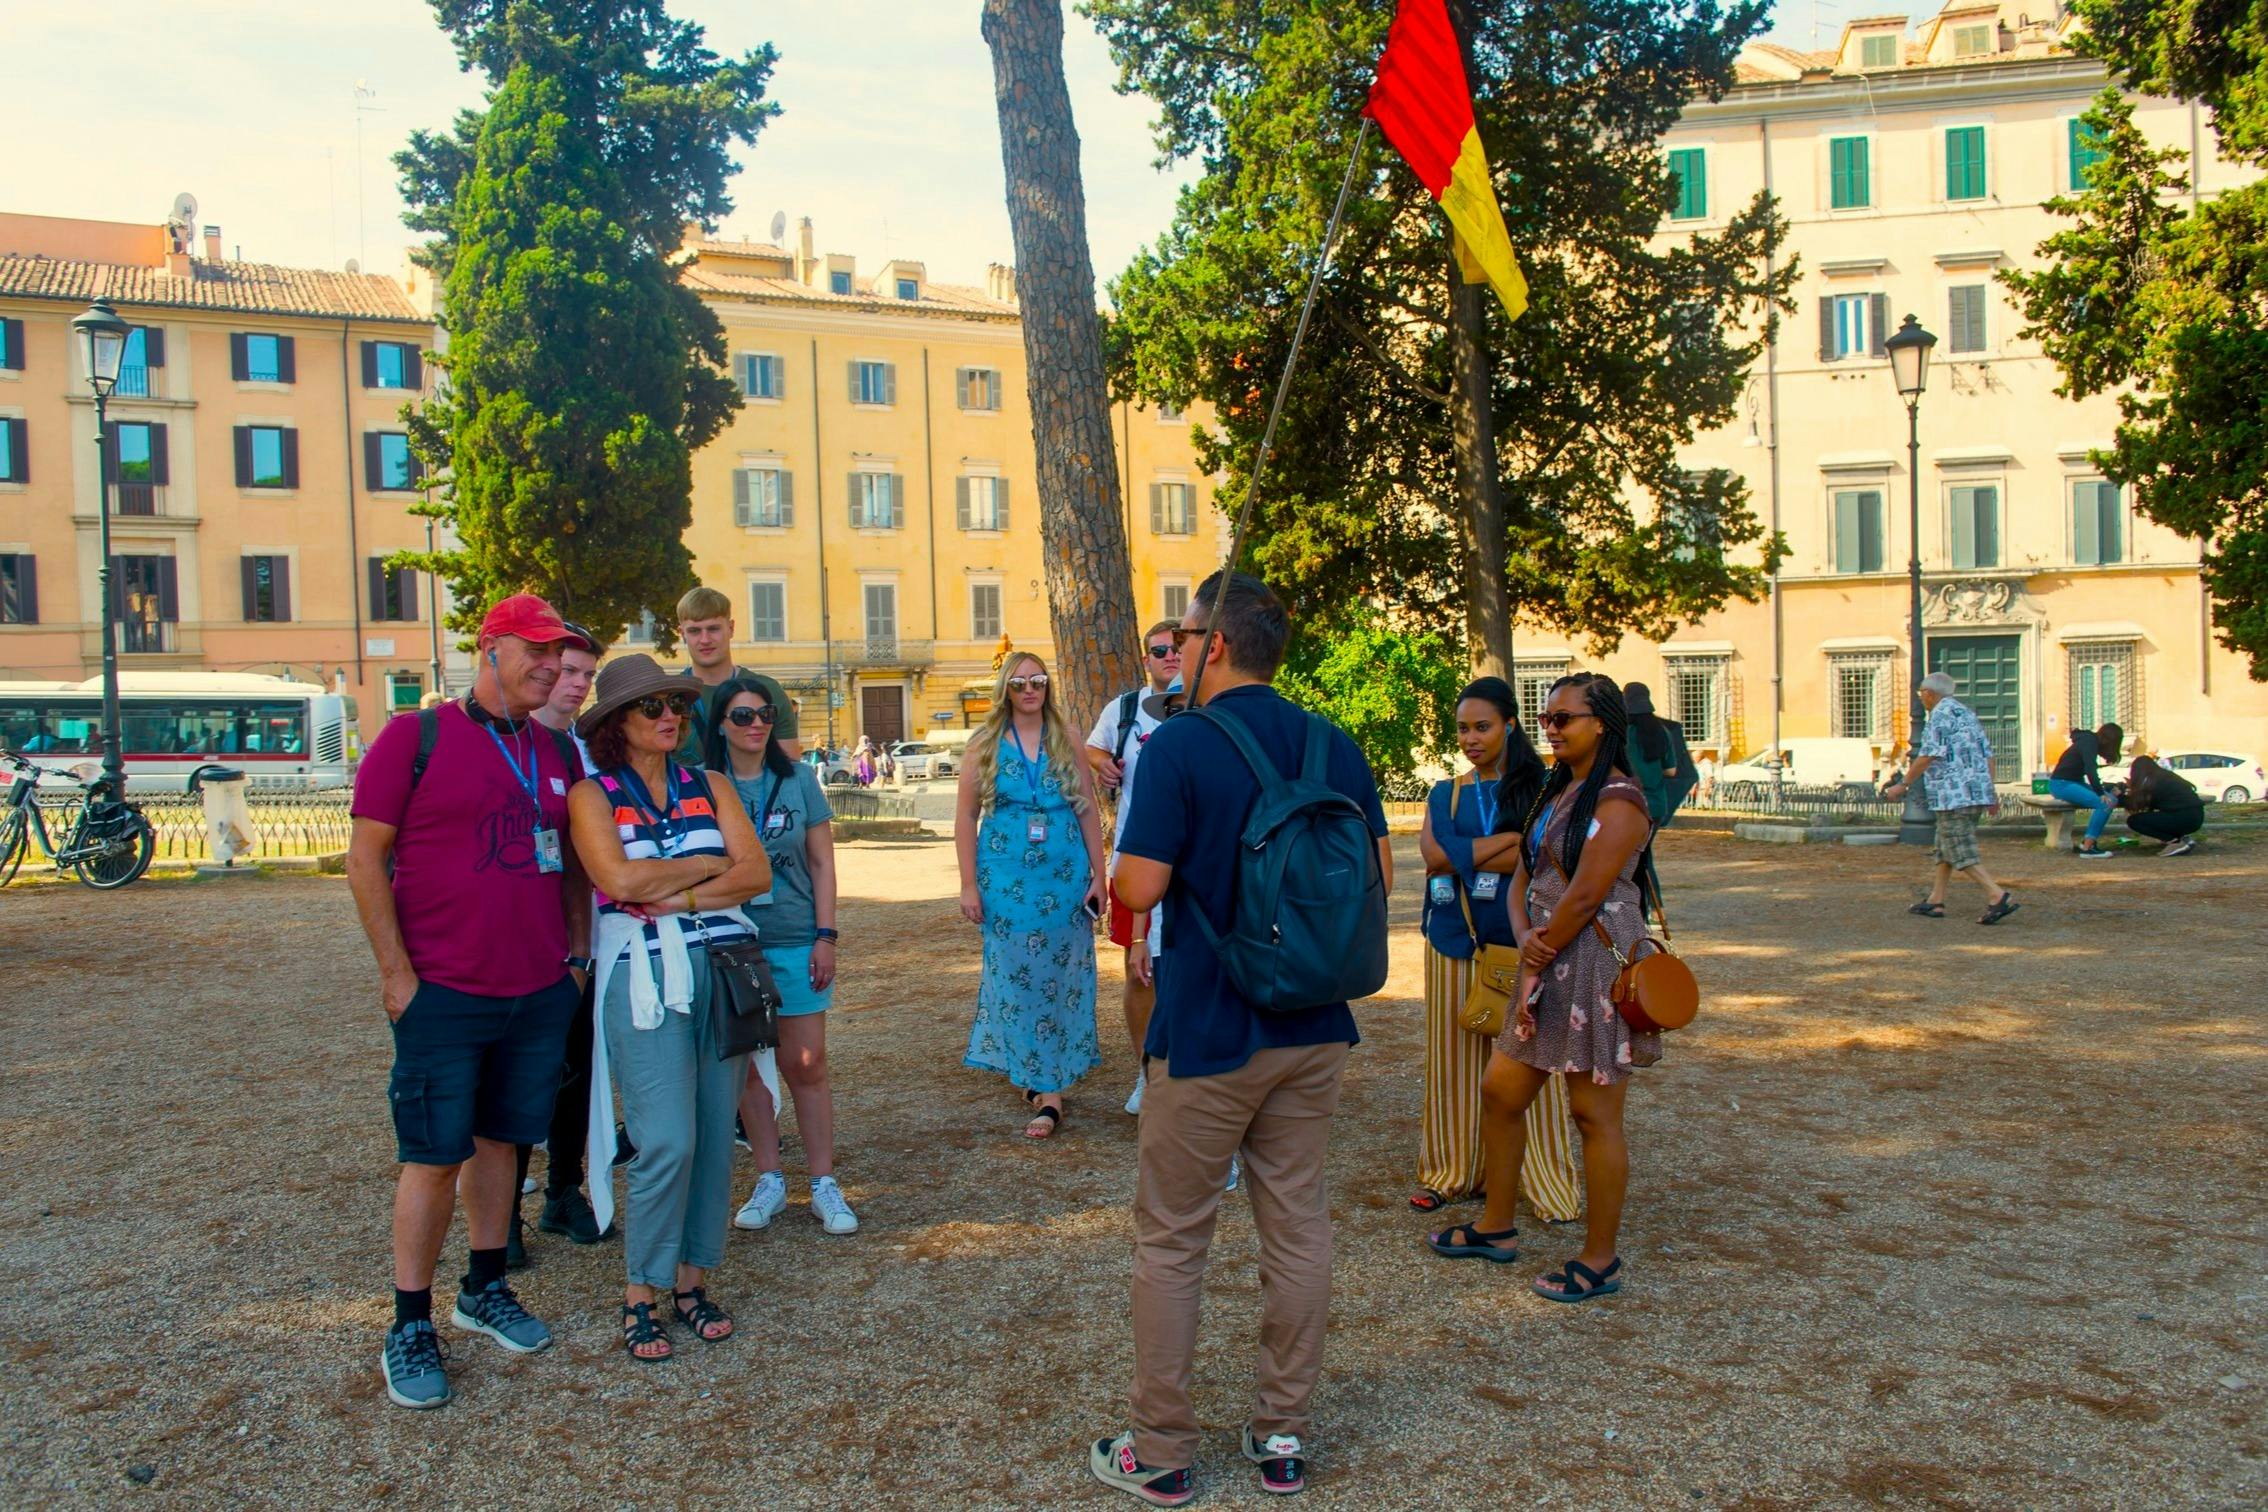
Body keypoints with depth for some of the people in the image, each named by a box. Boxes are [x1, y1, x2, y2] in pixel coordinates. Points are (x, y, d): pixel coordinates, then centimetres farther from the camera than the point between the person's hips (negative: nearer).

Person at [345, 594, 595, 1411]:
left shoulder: (558, 752, 9)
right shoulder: (415, 737, -7)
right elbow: (365, 857, -8)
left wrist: (579, 949, 11)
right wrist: (397, 972, -11)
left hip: (541, 993, 5)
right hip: (443, 996, -5)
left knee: (500, 1138, 16)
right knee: (434, 1156, 1)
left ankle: (485, 1289, 31)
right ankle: (409, 1327, 14)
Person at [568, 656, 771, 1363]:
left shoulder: (711, 786, 12)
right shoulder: (593, 794, 3)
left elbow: (757, 873, 1)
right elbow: (619, 878, -13)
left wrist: (671, 896, -10)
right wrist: (711, 864, -4)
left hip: (725, 971, 4)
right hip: (643, 977, -4)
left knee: (714, 1135, 5)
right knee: (667, 1141, -10)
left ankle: (691, 1279, 19)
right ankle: (639, 1296, 6)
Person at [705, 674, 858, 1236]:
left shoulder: (798, 780, 2)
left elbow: (821, 862, 4)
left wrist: (825, 936, -2)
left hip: (794, 942, 0)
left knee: (806, 1066, 1)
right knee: (749, 1066, 8)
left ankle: (824, 1184, 10)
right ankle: (769, 1180, 19)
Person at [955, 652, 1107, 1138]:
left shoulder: (1066, 742, 6)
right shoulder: (985, 744, 3)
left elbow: (1088, 812, 7)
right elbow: (966, 816, 3)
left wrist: (1098, 876, 2)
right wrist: (969, 885, -3)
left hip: (1065, 879, 1)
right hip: (1006, 881, 0)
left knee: (1061, 978, 2)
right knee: (1015, 978, 3)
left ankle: (1050, 1085, 10)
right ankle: (1032, 1075, 17)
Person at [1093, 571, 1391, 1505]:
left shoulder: (1179, 747, -15)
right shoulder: (1337, 749, 3)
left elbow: (1139, 888, -18)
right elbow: (1379, 876, 8)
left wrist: (1122, 868, 4)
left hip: (1208, 1033, -5)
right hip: (1313, 1030, 6)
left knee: (1171, 1240, 8)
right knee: (1298, 1227, 14)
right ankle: (1283, 1436, 25)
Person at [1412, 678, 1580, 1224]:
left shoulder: (1537, 786, 3)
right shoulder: (1444, 795, 13)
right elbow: (1433, 855, -6)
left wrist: (1462, 857, -12)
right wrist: (1511, 838, -11)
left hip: (1521, 940, -3)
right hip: (1455, 940, 3)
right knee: (1456, 1056, 7)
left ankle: (1544, 1180, 7)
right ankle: (1453, 1171, 18)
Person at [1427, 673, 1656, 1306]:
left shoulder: (1619, 799, -13)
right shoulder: (1554, 792, 15)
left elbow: (1583, 898, -18)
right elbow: (1522, 881, 11)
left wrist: (1539, 960, -9)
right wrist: (1524, 939, -7)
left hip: (1598, 965, -9)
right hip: (1549, 967, 9)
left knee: (1594, 1112, 0)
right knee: (1500, 1089, 13)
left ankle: (1600, 1260, 13)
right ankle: (1496, 1228, 29)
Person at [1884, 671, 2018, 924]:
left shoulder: (1942, 714, -9)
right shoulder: (1966, 712, 18)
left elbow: (1928, 756, -15)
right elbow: (1987, 754, 17)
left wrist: (1902, 785, -10)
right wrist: (1991, 791, 21)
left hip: (1955, 794, -10)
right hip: (1978, 791, 10)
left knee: (1961, 852, -9)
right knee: (1945, 847, 16)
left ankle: (1999, 896, -18)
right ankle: (1935, 901, 18)